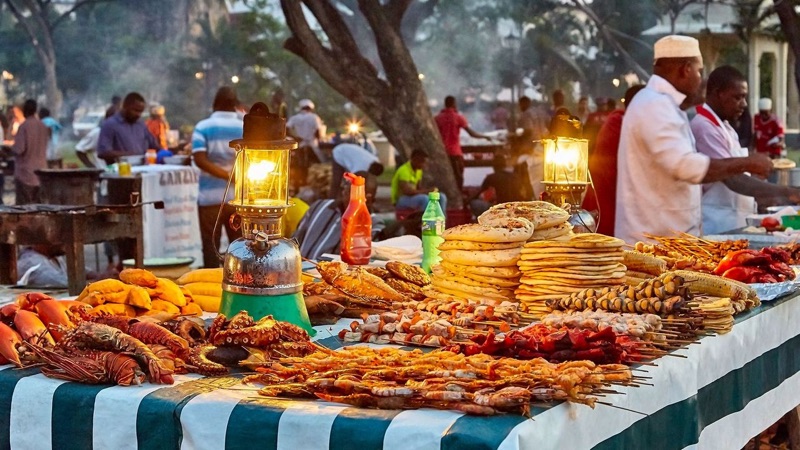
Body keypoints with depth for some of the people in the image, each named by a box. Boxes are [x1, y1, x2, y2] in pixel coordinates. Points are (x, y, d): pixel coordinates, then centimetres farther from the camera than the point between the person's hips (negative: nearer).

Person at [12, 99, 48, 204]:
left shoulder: (24, 126, -14)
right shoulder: (43, 126, 6)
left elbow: (19, 149, -16)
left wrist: (10, 148, 3)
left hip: (25, 172, -6)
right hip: (40, 171, 6)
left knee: (24, 205, -2)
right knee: (38, 204, 8)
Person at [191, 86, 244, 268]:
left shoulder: (203, 127, -2)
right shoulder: (246, 128, 2)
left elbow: (200, 160, -14)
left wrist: (227, 175, -15)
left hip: (211, 196, -1)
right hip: (239, 195, 1)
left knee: (211, 246, 5)